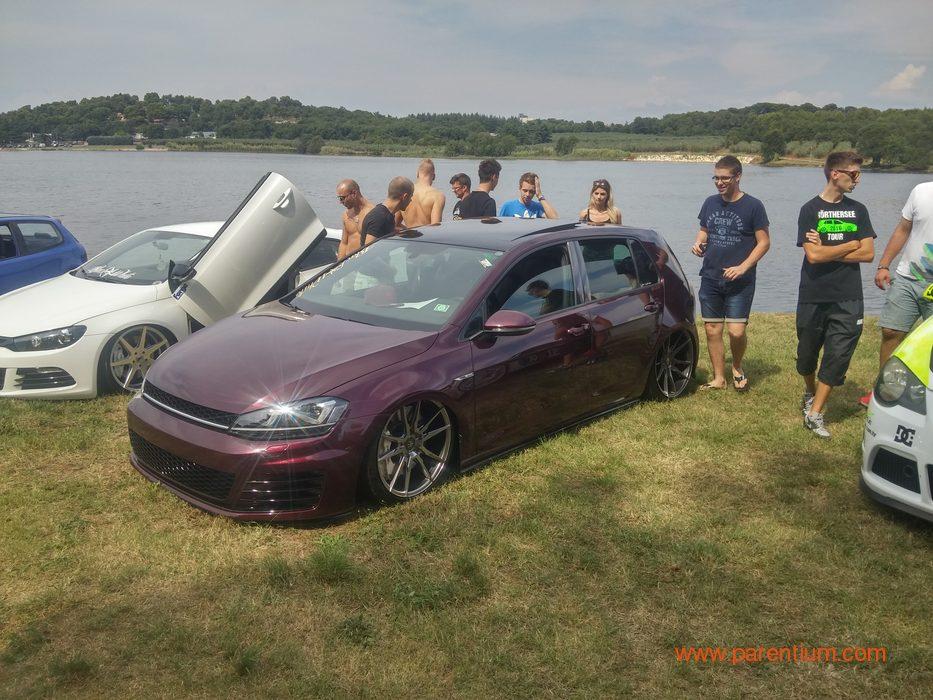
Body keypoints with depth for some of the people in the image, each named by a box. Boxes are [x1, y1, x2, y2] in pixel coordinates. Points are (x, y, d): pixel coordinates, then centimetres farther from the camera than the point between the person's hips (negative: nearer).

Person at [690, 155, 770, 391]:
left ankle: (737, 368, 19)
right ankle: (718, 378, 20)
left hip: (740, 282, -4)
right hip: (710, 279, 4)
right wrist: (698, 243, -4)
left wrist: (742, 267, -17)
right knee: (712, 330, 6)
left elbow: (764, 242, -6)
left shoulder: (753, 206, -7)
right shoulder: (710, 202, 6)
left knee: (736, 331, -11)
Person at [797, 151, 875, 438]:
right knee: (807, 353, 11)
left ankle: (814, 413, 2)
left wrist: (827, 250, -10)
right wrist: (850, 246, -5)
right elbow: (813, 255, -14)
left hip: (848, 299, 2)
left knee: (837, 356, -5)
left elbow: (868, 253, -2)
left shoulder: (858, 210, 8)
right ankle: (810, 391, 39)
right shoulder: (810, 209, -3)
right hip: (813, 297, -2)